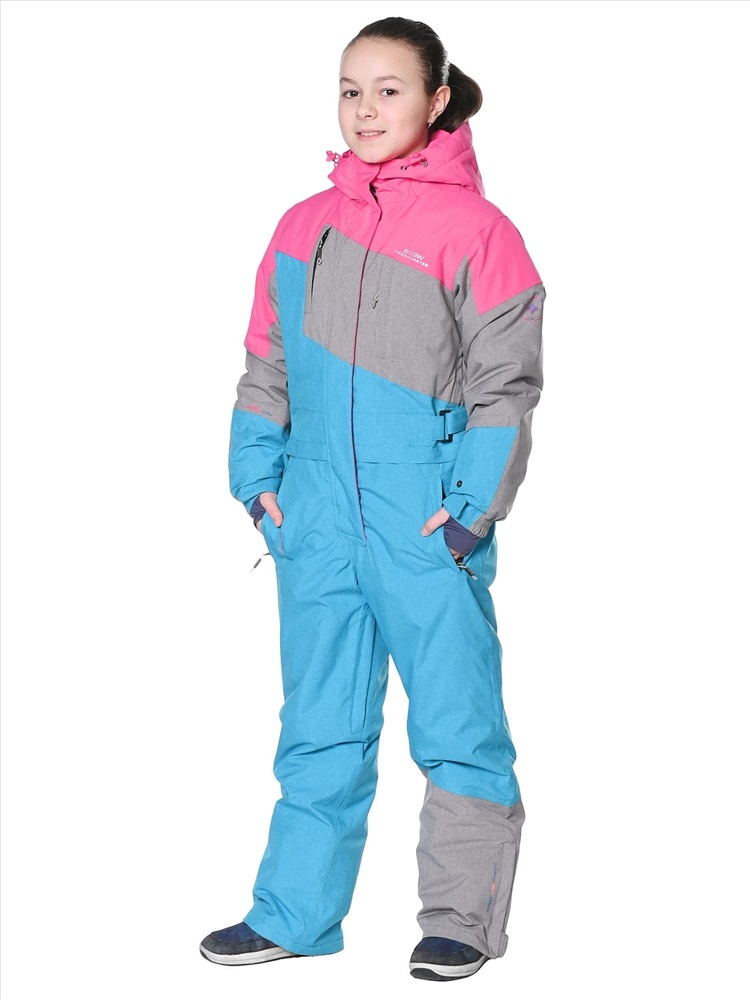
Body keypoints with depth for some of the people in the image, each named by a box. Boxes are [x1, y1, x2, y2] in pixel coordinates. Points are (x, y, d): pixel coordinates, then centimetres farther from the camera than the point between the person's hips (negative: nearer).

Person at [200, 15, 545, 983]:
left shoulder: (475, 230, -3)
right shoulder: (304, 226, 11)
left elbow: (504, 384, -5)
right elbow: (267, 365, 16)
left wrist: (471, 506, -12)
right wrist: (257, 477, 6)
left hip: (427, 519, -5)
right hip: (317, 516, 5)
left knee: (455, 720, 2)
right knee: (319, 725, 12)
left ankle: (463, 920, 14)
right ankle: (295, 912, 21)